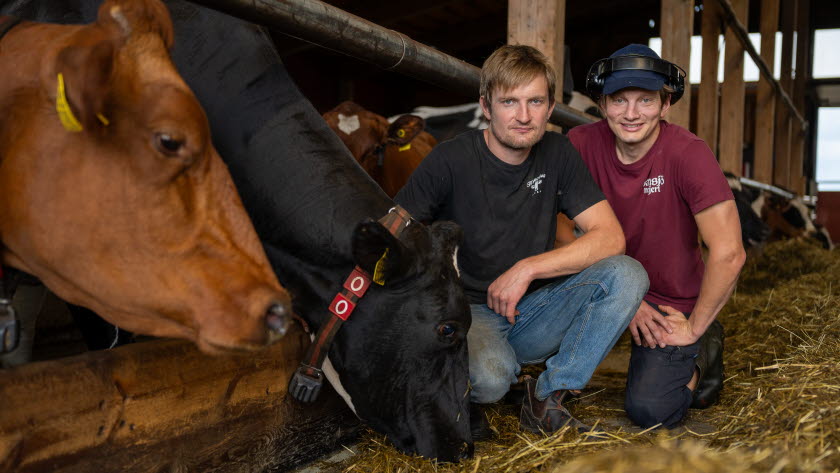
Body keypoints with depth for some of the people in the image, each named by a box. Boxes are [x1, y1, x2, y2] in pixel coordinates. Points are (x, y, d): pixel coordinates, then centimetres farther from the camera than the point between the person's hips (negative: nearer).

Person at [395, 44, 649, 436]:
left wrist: (528, 268, -18)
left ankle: (546, 397, -9)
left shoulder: (557, 153, 1)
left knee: (627, 274, -19)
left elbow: (611, 237, -7)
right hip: (468, 311, -4)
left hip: (533, 313, 5)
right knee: (490, 375, -38)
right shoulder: (450, 161, -11)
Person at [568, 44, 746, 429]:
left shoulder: (688, 154, -22)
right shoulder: (581, 144, -13)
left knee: (649, 411, -16)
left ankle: (702, 351, 15)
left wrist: (694, 328, -16)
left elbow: (728, 254, -23)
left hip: (671, 304, -3)